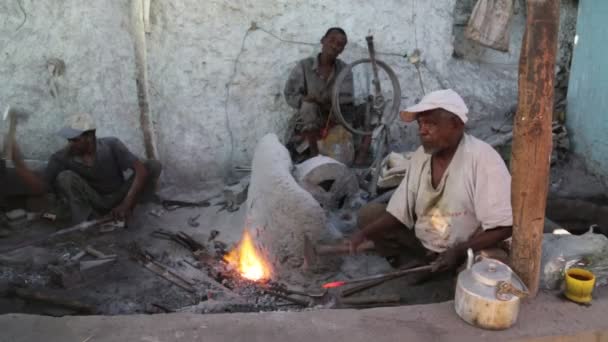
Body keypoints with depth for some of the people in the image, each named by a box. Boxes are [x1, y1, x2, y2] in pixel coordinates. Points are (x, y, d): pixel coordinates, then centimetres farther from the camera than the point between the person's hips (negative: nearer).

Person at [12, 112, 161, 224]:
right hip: (93, 203, 1)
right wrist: (18, 162, -26)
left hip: (119, 199, 0)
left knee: (153, 166, -21)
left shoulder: (112, 146, -20)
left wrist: (126, 205, -37)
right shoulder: (62, 157, -14)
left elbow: (141, 171, -29)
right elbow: (41, 188, -14)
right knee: (65, 177, -27)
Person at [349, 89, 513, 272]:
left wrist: (460, 251, -32)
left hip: (471, 250, -6)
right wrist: (364, 233, -15)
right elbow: (399, 212, 0)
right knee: (368, 214, -3)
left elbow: (504, 225, -23)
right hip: (423, 245, 6)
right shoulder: (421, 156, -4)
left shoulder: (482, 158, -22)